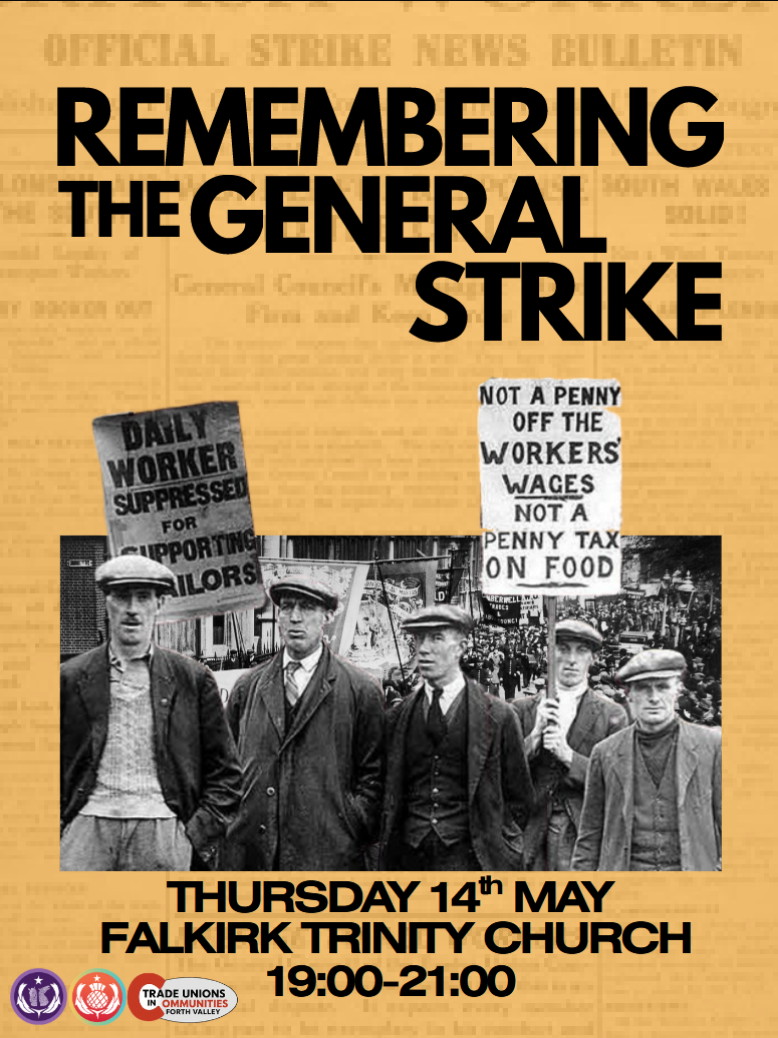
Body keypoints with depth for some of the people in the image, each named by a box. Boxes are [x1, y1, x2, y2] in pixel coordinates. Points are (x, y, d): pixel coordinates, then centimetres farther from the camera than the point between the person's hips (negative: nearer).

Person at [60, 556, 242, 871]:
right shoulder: (70, 679, 10)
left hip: (162, 832, 0)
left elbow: (226, 772, 11)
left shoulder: (193, 680, 9)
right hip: (87, 829, 0)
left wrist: (199, 835, 1)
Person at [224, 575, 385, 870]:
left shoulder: (361, 691, 3)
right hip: (250, 854, 3)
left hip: (326, 855, -2)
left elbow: (372, 776, 4)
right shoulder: (247, 687, 13)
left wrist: (351, 829, -5)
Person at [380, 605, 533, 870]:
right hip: (408, 856, 3)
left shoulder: (497, 716, 0)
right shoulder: (398, 716, 9)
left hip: (469, 857, -3)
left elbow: (519, 797, 6)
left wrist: (495, 845, 2)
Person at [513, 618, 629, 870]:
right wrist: (535, 735, -10)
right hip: (532, 836, 1)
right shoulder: (523, 710, 10)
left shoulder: (612, 715, 6)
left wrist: (569, 756, -13)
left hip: (585, 835, -1)